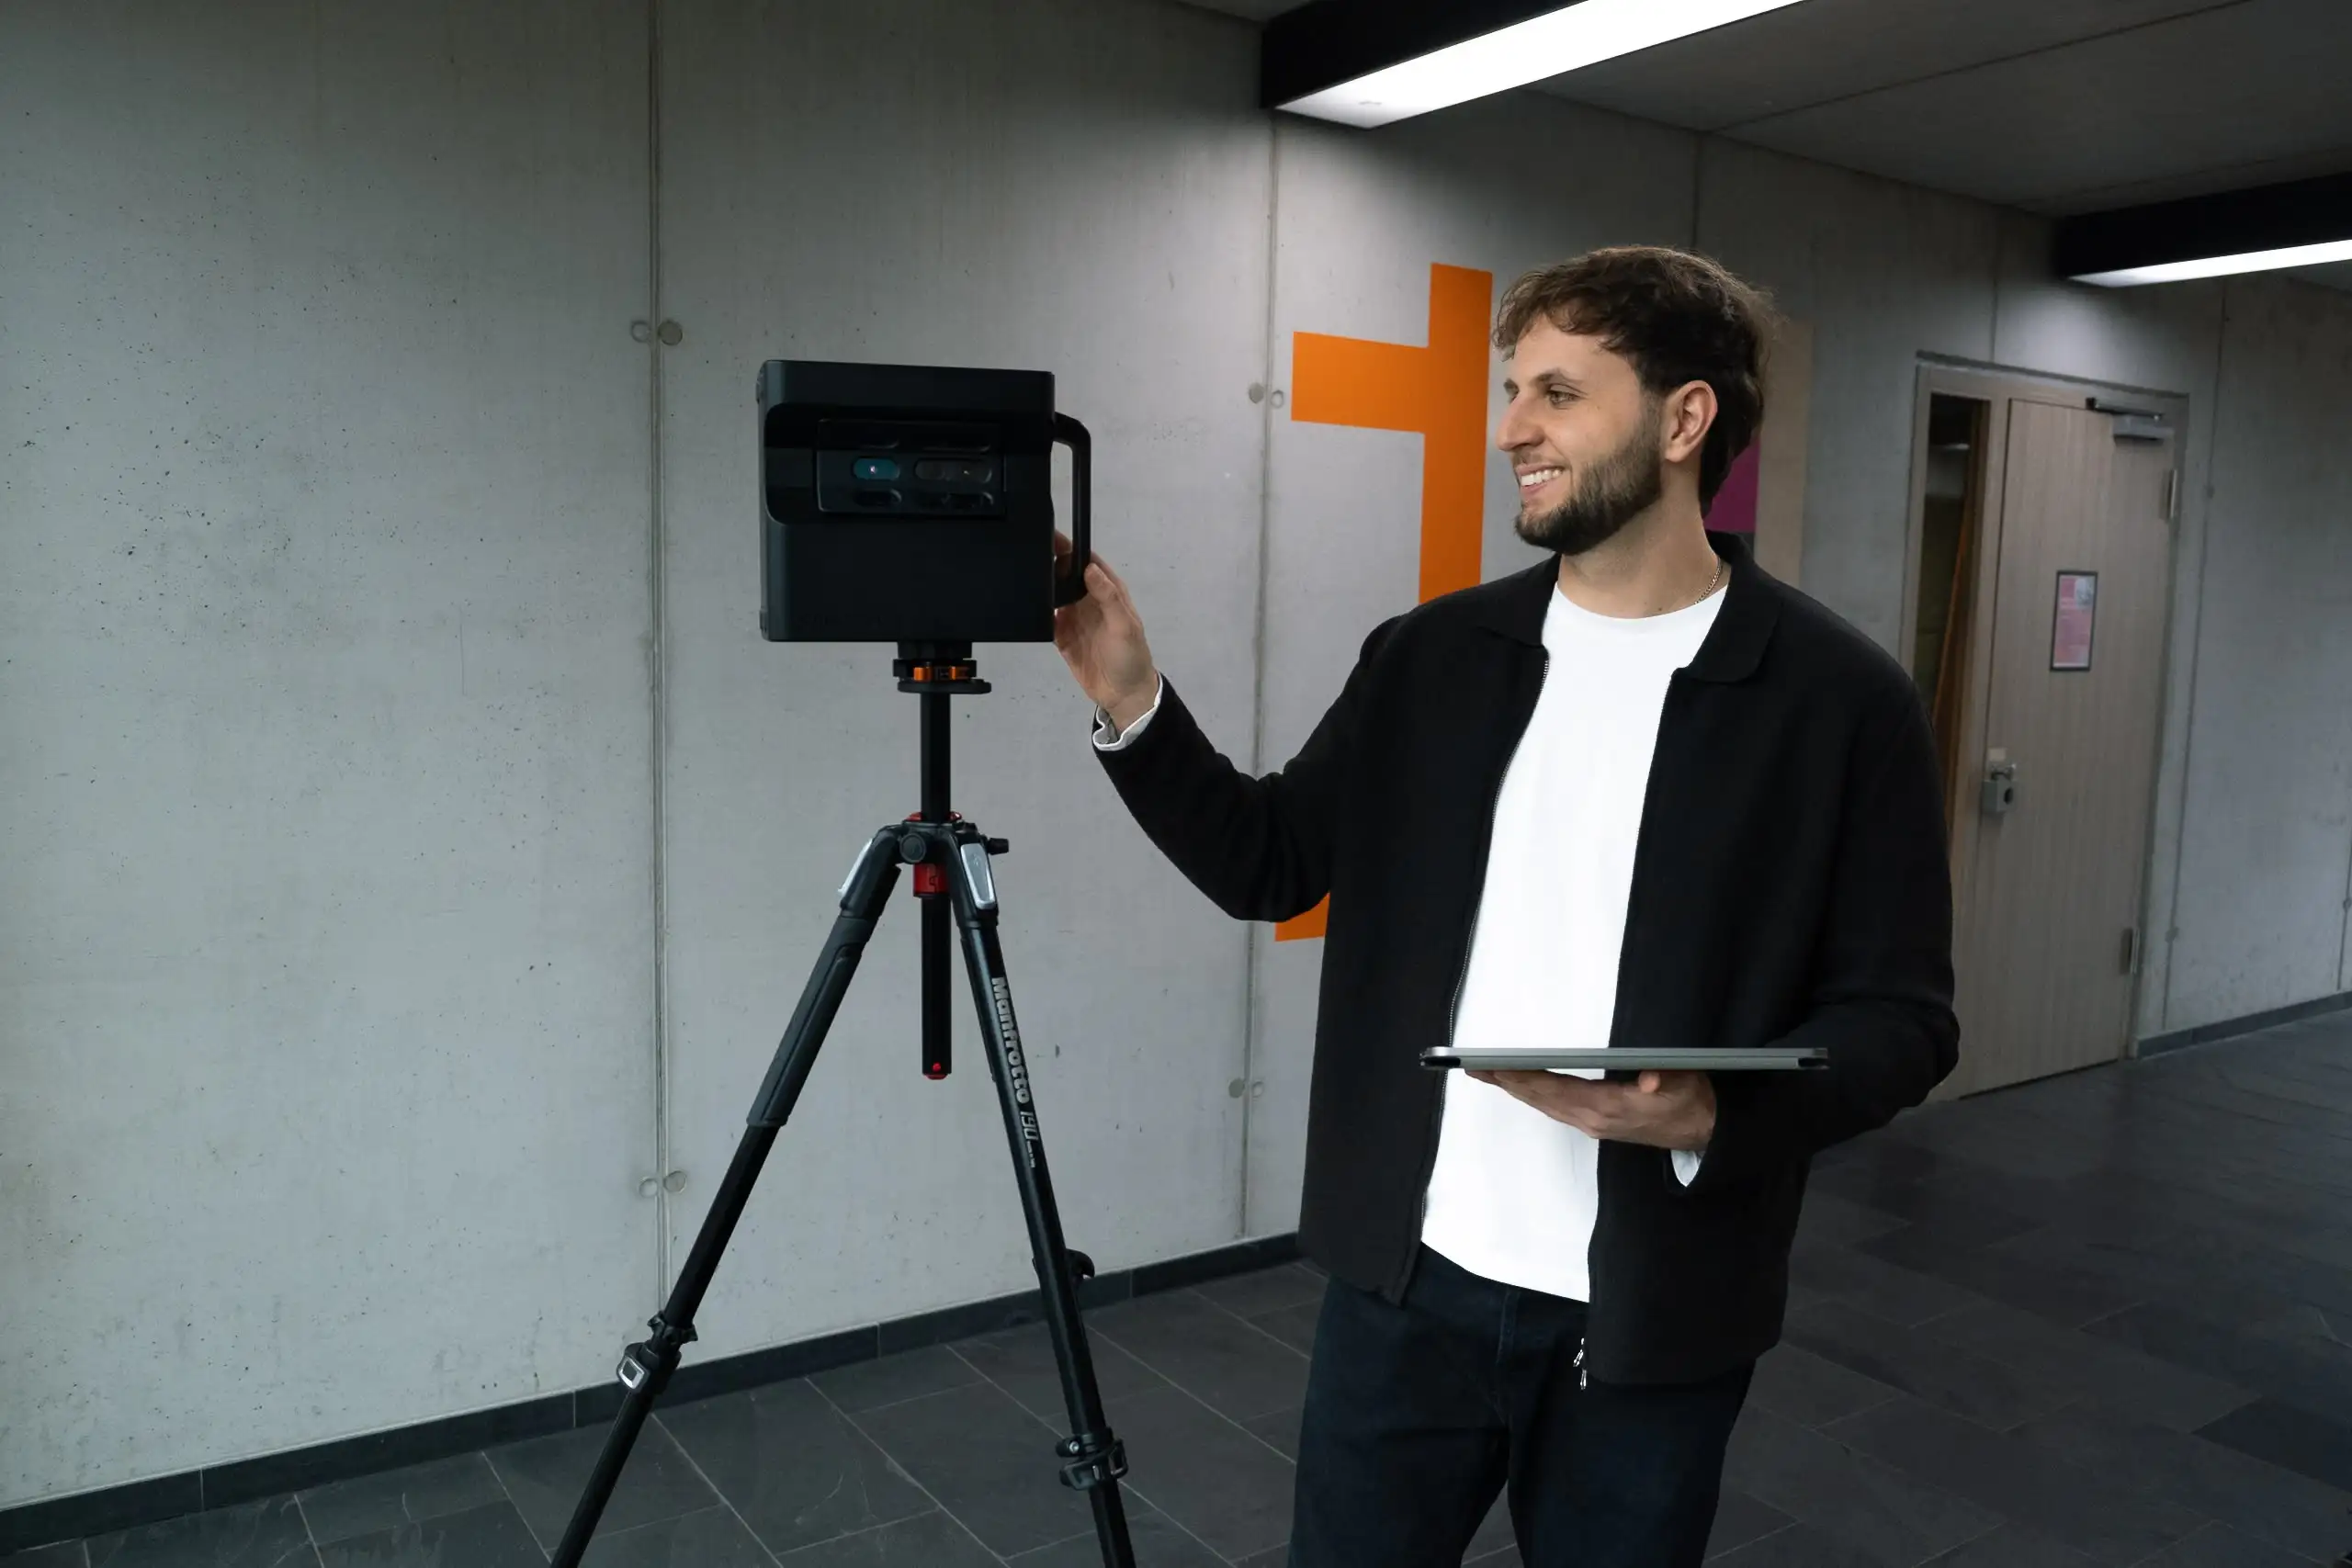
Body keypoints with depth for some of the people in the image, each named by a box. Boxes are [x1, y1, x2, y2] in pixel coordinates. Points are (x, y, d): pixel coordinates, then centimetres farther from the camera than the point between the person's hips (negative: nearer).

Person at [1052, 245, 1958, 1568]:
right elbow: (1270, 867, 6)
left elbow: (1901, 1017, -7)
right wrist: (1132, 702, -7)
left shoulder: (1841, 699, -8)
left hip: (1651, 1321, -2)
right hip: (1409, 1282, 3)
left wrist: (1716, 1116, -24)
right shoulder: (1433, 657, 1)